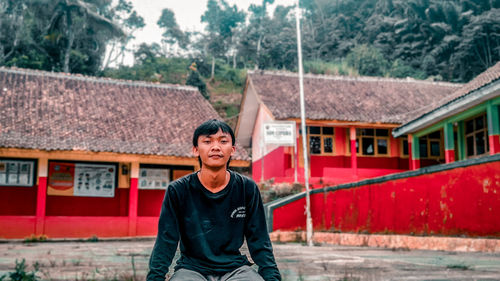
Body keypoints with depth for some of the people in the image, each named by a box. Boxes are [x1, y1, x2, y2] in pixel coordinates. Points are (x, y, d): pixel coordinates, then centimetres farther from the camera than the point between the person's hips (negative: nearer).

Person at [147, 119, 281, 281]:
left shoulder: (247, 189, 0)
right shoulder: (178, 190, -4)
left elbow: (259, 242, 4)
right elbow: (165, 242, -3)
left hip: (234, 267, 1)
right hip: (192, 267, -1)